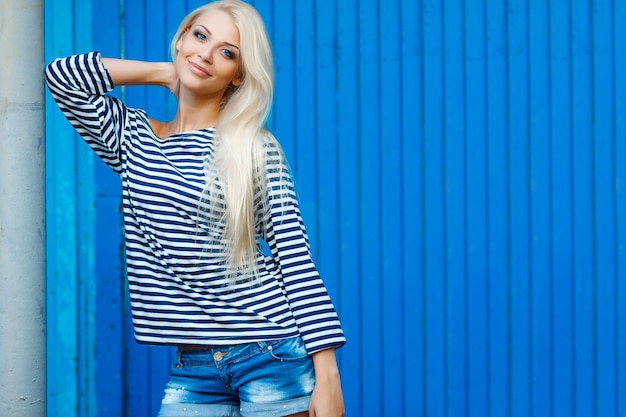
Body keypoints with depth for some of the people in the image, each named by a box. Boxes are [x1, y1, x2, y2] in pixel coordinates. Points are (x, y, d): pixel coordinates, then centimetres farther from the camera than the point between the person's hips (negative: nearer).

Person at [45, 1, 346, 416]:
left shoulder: (255, 149, -2)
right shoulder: (133, 139, 10)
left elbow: (297, 260, -5)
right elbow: (62, 75, -2)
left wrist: (326, 375, -11)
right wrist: (166, 72, 6)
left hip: (274, 358, -3)